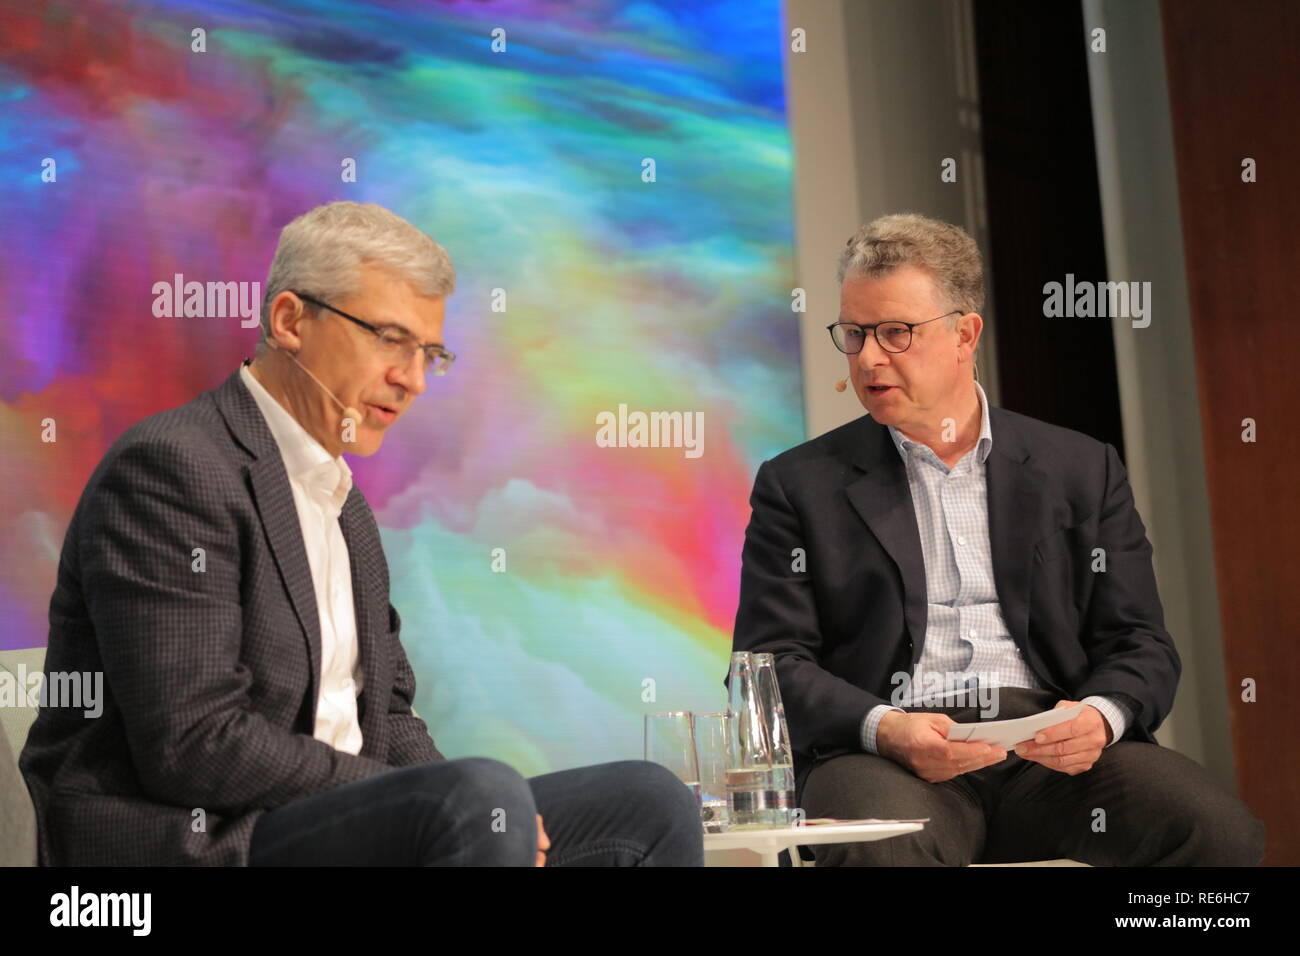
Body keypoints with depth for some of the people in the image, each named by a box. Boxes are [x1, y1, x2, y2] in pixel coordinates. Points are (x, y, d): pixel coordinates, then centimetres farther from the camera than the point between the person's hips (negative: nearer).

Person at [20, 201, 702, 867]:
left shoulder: (342, 500, 20)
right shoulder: (171, 467, -10)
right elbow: (193, 747, -19)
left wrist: (491, 816, -2)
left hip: (342, 818, 9)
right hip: (198, 842, -8)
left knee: (647, 802, -5)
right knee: (483, 796, -32)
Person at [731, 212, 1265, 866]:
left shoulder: (1084, 470, 17)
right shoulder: (799, 486, 12)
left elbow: (1139, 644, 13)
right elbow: (772, 662, 4)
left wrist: (1099, 715, -11)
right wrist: (883, 729, -15)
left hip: (1053, 754, 3)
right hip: (887, 760, -3)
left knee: (1221, 832, -25)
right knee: (878, 849, -38)